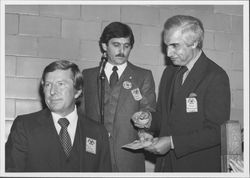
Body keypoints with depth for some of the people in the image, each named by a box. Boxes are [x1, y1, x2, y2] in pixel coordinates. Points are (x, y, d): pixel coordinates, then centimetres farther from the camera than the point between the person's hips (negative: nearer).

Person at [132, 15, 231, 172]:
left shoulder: (216, 77, -15)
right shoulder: (169, 72, 9)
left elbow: (217, 132, -18)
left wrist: (173, 142, -21)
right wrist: (150, 121, -4)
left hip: (199, 166, -6)